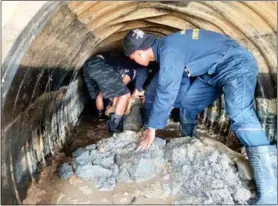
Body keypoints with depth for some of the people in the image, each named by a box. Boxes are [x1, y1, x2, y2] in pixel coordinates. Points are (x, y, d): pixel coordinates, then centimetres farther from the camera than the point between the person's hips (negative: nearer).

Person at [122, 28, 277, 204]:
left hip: (236, 65, -10)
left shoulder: (169, 51, -24)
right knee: (187, 103, 12)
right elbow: (180, 84, 15)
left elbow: (166, 92, -26)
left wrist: (152, 128, -17)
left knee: (239, 115, -29)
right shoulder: (166, 48, 7)